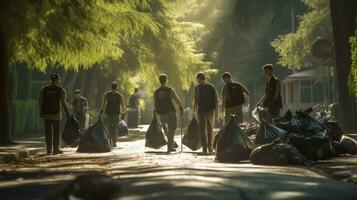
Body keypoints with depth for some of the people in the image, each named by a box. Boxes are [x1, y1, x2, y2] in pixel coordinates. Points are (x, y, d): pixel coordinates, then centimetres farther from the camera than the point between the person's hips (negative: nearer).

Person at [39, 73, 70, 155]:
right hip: (56, 113, -2)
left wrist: (41, 111, 8)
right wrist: (67, 112, -7)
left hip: (46, 114, 3)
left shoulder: (44, 89, 4)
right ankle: (56, 149, 6)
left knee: (48, 132, 8)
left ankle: (49, 149, 5)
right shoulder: (61, 90, -4)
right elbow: (63, 102, -12)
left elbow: (40, 101, -2)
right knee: (56, 132, 6)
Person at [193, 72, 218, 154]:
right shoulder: (212, 87, 5)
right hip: (211, 110, 3)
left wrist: (194, 110, -3)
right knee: (210, 129, 15)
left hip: (201, 110, -3)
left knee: (203, 129, 2)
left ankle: (204, 147, -4)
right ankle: (210, 147, 15)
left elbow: (196, 100, -10)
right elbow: (216, 100, 4)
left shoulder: (198, 87, -5)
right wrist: (216, 111, 9)